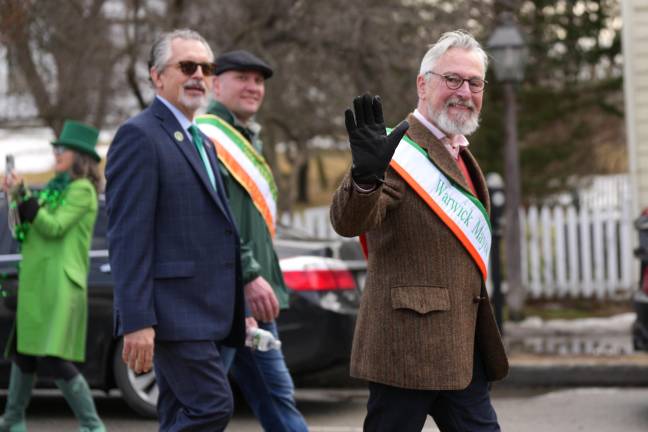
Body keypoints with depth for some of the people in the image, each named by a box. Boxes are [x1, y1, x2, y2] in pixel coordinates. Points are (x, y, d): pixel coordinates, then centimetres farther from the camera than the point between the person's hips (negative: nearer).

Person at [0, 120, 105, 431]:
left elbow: (54, 227, -16)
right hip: (35, 283, 9)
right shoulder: (56, 187, 18)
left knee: (53, 359, -14)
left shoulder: (82, 190, -7)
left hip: (61, 286, -9)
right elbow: (29, 228, 19)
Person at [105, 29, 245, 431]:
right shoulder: (140, 136, -9)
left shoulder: (202, 142, 20)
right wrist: (136, 321, -22)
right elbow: (128, 236, -16)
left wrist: (238, 311, 18)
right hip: (173, 310, -9)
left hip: (203, 313, 9)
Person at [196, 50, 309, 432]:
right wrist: (250, 275, -23)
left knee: (278, 397, 13)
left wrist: (260, 278, 19)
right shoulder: (206, 136, -11)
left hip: (252, 299, 10)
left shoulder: (248, 141, 21)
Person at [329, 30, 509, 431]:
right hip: (411, 348, -9)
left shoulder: (459, 155, 18)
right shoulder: (401, 152, -12)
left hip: (463, 351, 9)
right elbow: (349, 221, -26)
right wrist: (366, 176, -47)